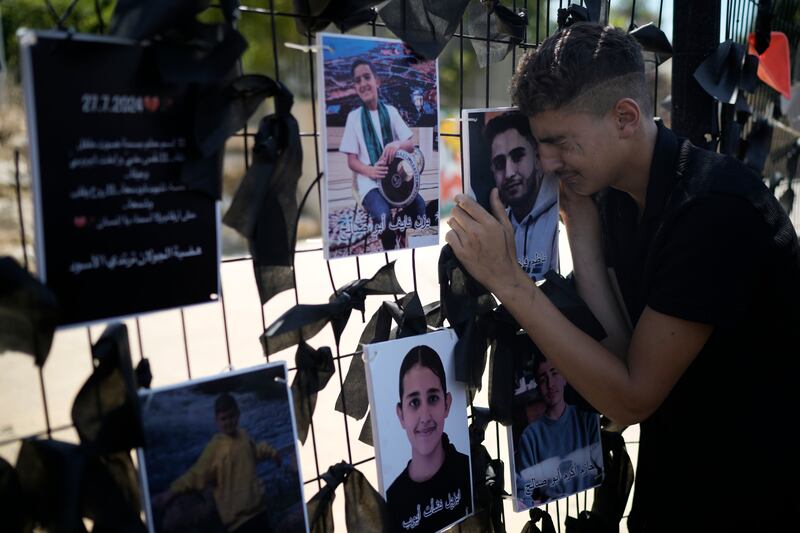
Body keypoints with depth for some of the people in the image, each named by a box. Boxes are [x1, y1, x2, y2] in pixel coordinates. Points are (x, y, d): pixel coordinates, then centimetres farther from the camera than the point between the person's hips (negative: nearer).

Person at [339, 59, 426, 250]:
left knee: (419, 206, -24)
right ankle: (390, 250, -3)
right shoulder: (354, 117, 2)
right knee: (383, 214, -32)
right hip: (370, 182, -3)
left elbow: (411, 145, 6)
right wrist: (370, 170, -21)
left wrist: (397, 144, -18)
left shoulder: (390, 111, 8)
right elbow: (351, 161, 0)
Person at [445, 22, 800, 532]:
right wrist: (580, 222, -13)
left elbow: (632, 396, -26)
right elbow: (620, 349, -8)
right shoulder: (615, 196, -4)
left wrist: (508, 279, -29)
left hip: (749, 489, -6)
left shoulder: (716, 207, -28)